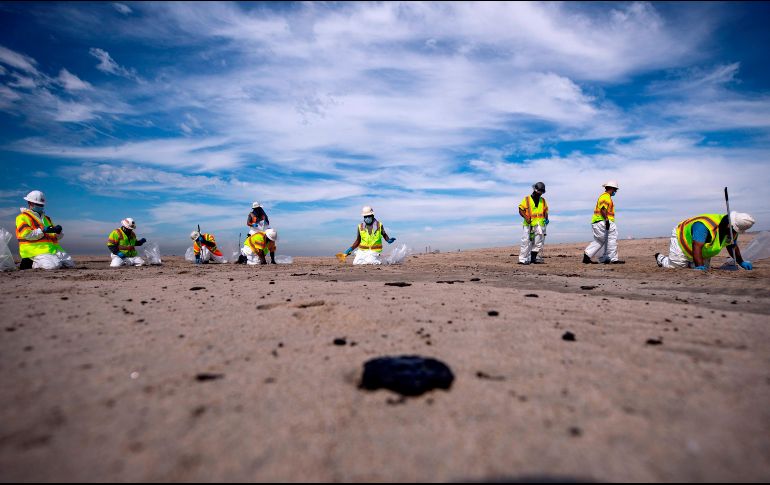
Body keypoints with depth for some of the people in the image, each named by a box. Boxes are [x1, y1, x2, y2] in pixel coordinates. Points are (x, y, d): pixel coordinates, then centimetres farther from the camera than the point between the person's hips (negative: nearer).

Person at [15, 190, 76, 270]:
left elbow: (56, 237, 24)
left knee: (70, 264, -8)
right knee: (54, 265, -32)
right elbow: (26, 235, -12)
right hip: (36, 251, -7)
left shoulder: (46, 218, 28)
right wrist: (42, 231, -19)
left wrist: (58, 232, 1)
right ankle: (32, 263, -2)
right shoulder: (23, 217, 4)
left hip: (53, 249, 8)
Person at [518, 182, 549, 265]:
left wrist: (546, 219, 5)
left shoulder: (543, 201, 14)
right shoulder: (527, 199, 1)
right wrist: (526, 217, -16)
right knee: (526, 242, -7)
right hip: (529, 224, -5)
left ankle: (533, 258, 14)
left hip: (540, 225, 5)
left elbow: (545, 211, 22)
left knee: (539, 242, 4)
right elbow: (521, 210, -1)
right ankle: (523, 259, -6)